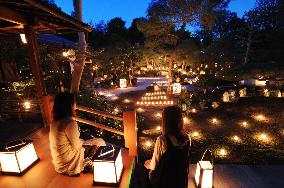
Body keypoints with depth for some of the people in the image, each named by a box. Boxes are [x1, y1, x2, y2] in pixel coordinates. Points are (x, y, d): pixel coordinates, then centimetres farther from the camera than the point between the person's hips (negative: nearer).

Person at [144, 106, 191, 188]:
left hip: (164, 181, -4)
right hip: (181, 180, 4)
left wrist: (150, 166, 7)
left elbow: (155, 166, -17)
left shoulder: (162, 140, -29)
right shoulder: (187, 139, -13)